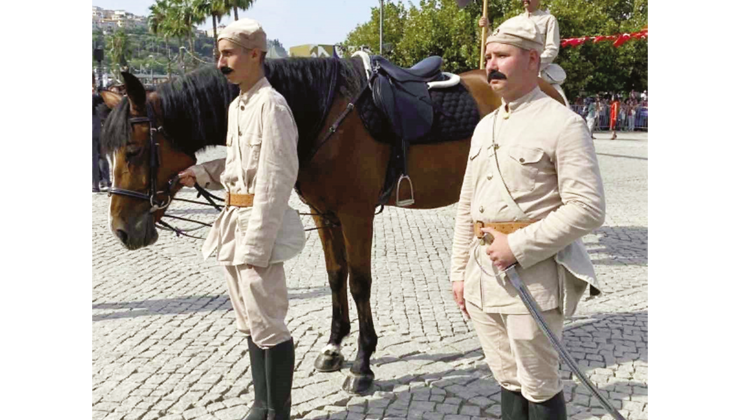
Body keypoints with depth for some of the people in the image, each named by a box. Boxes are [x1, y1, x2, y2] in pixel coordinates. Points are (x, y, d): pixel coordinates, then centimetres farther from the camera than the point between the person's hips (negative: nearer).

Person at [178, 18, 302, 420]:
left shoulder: (270, 105, -15)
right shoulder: (236, 105, 12)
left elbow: (276, 178, -20)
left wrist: (256, 244, -22)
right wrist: (200, 173, 5)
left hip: (258, 222, -9)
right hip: (234, 219, 10)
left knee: (266, 325, -1)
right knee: (249, 323, 17)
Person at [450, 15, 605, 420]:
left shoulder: (562, 123, -9)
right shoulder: (484, 126, 12)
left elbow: (588, 209, -17)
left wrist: (518, 247, -20)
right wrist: (459, 271, 14)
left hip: (533, 272, -7)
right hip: (482, 271, 7)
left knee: (538, 386, 7)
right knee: (507, 380, 19)